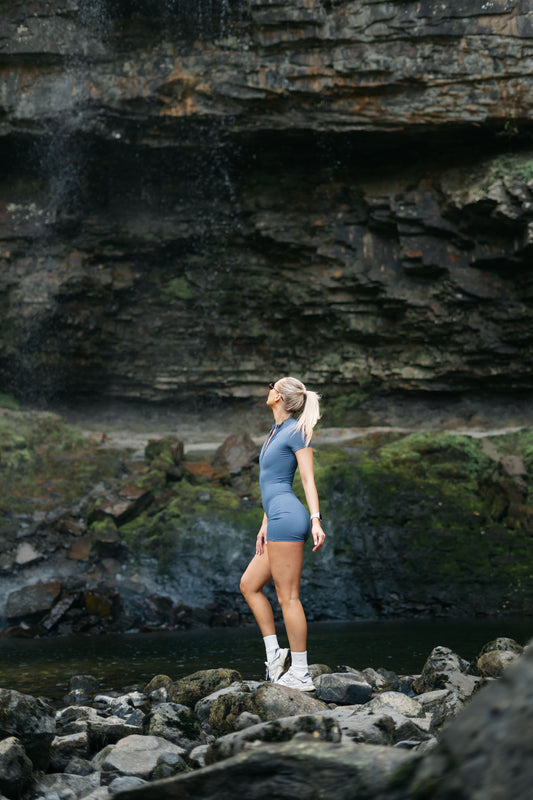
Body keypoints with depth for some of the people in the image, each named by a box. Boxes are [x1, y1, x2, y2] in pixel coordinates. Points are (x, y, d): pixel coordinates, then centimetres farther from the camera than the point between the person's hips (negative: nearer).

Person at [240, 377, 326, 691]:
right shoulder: (276, 432, 20)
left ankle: (301, 674, -5)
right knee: (249, 585, 14)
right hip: (278, 520, 10)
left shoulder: (296, 431, -6)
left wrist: (316, 519, -18)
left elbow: (308, 479, -10)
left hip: (287, 517, -10)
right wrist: (265, 525, 24)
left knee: (288, 596, -7)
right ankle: (274, 652, 12)